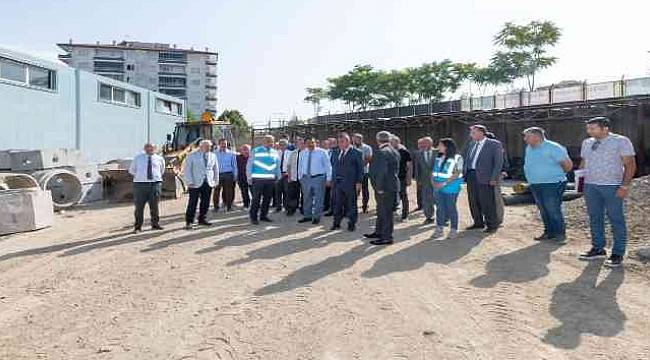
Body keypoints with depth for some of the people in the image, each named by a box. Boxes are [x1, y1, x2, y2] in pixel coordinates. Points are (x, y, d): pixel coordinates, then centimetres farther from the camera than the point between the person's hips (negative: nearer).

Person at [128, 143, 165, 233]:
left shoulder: (160, 159, 8)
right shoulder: (138, 158, 9)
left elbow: (162, 171, 24)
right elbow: (131, 170, 20)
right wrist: (140, 176, 12)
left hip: (155, 184, 0)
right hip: (140, 184, 0)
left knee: (154, 206, 5)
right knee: (139, 206, 1)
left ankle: (155, 224, 19)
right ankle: (138, 226, 12)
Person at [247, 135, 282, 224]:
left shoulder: (275, 152, 12)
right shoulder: (256, 151, 0)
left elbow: (277, 166, 19)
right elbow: (249, 165, 2)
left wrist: (278, 177, 15)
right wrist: (249, 177, -2)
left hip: (270, 180, 5)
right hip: (258, 179, -5)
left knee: (267, 198, 10)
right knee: (256, 199, -5)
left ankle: (263, 215, 23)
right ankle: (253, 217, 3)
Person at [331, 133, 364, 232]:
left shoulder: (356, 153, -3)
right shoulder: (336, 154, 12)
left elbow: (360, 169, -5)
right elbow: (334, 168, 15)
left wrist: (359, 182, -11)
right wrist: (332, 181, 7)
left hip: (350, 183, -4)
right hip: (337, 183, 5)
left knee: (351, 204, 5)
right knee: (337, 204, 9)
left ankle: (352, 224, 16)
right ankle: (336, 223, 20)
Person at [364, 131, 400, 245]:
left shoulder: (381, 152, -19)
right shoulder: (395, 152, 11)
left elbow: (381, 171, -24)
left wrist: (379, 187, -19)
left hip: (384, 187, -10)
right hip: (392, 185, 10)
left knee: (385, 212, -2)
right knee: (381, 211, 21)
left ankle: (387, 237, 7)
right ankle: (379, 232, 33)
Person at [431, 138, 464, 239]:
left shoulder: (457, 158, -7)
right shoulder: (438, 158, 11)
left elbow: (456, 174, -13)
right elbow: (434, 171, 16)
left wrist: (444, 183, -18)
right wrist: (433, 181, -2)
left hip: (451, 187, -5)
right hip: (438, 187, 5)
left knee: (451, 208, 1)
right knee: (440, 208, 7)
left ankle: (453, 230, 12)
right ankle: (439, 229, 14)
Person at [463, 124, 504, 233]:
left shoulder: (494, 144, -3)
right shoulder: (471, 144, 16)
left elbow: (498, 162, -7)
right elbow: (465, 158, 20)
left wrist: (494, 178, -14)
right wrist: (463, 174, 8)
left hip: (485, 177, -6)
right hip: (470, 175, 6)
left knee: (487, 203, -2)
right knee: (473, 201, 10)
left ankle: (492, 225, 10)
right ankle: (478, 223, 23)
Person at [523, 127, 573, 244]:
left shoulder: (553, 148, -12)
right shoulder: (529, 148, 10)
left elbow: (568, 164, -8)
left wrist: (557, 174, 4)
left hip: (552, 185, -7)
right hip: (535, 185, 8)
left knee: (553, 210, -5)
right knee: (543, 211, 11)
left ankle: (560, 234, 5)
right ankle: (549, 232, 21)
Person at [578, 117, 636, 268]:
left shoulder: (621, 141, -4)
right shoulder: (587, 143, 11)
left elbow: (630, 165, -6)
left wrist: (625, 186, -13)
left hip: (612, 187, -5)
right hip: (590, 186, 5)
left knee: (616, 220, 0)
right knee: (595, 218, 10)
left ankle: (618, 254, 8)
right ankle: (598, 248, 20)